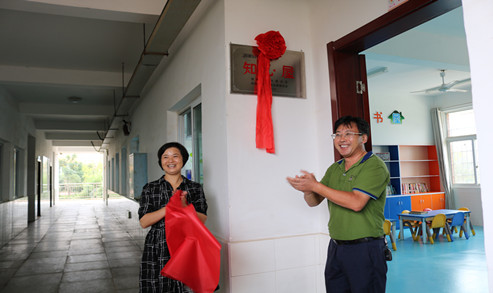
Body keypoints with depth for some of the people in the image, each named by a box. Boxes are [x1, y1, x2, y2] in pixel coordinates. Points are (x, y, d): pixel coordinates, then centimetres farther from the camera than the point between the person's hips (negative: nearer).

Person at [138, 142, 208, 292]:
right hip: (158, 251, 0)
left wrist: (185, 207, -18)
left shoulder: (195, 188, 8)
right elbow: (143, 222, -3)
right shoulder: (150, 189, 7)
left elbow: (202, 220, -1)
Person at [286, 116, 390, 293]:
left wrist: (315, 186, -20)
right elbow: (314, 202, 11)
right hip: (336, 247, 6)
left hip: (365, 250, -6)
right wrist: (307, 190, -13)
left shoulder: (374, 166, -10)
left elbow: (356, 203, -23)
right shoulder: (334, 169, 11)